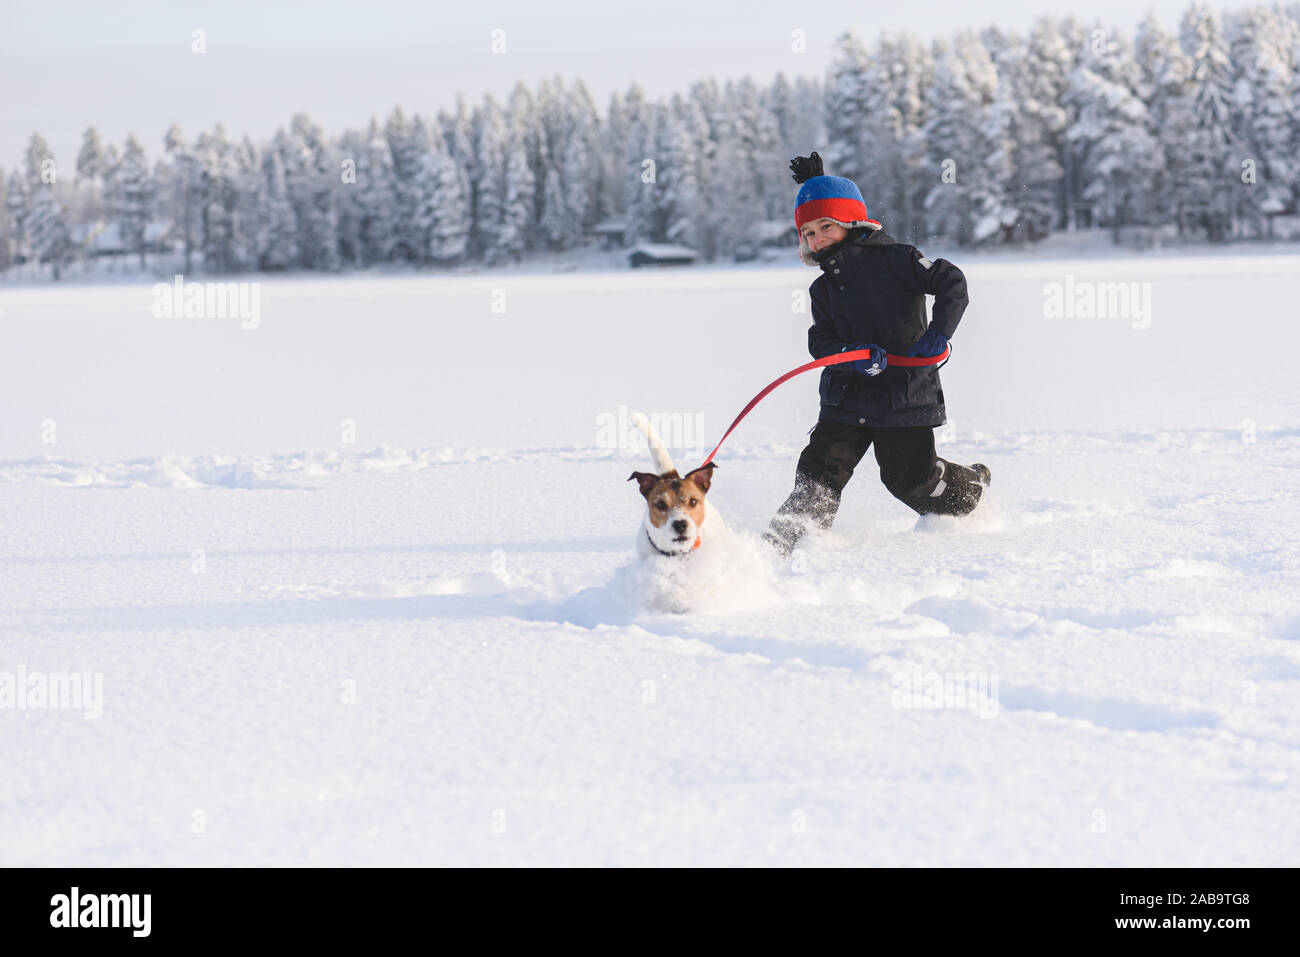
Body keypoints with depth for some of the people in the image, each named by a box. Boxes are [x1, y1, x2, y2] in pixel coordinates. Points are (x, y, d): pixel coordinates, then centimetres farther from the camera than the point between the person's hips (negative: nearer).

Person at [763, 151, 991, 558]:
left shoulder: (891, 258, -6)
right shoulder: (823, 288, 12)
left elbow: (952, 283, -10)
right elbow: (820, 341, 1)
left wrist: (938, 333, -23)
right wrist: (852, 355, -20)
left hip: (905, 394, -5)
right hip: (847, 398, 5)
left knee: (910, 478, 3)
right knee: (819, 471, -8)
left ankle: (971, 488, 31)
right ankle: (782, 542, -12)